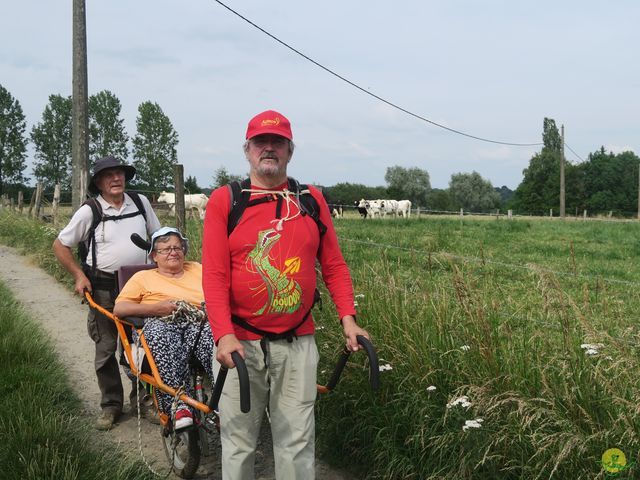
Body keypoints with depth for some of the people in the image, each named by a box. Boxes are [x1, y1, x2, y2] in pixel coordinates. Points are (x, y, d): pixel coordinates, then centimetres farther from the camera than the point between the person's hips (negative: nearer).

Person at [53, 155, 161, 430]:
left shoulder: (140, 202, 3)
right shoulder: (89, 211, -5)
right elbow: (60, 245, 2)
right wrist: (78, 275, -6)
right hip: (104, 289, -2)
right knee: (106, 348, 4)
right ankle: (111, 405, 16)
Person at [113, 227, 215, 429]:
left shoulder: (197, 269, 32)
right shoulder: (143, 277, 25)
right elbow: (119, 309, 11)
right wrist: (156, 308, -3)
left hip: (199, 322, 1)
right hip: (161, 323, -1)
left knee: (213, 335, -37)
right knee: (160, 336, -40)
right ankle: (178, 404, -43)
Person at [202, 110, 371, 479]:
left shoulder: (312, 200, 6)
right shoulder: (225, 200, -2)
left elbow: (334, 265, 7)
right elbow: (214, 275, -9)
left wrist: (348, 317, -6)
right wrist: (224, 334, -19)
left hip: (298, 344, 2)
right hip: (241, 343, -1)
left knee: (297, 442, 9)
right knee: (239, 442, 10)